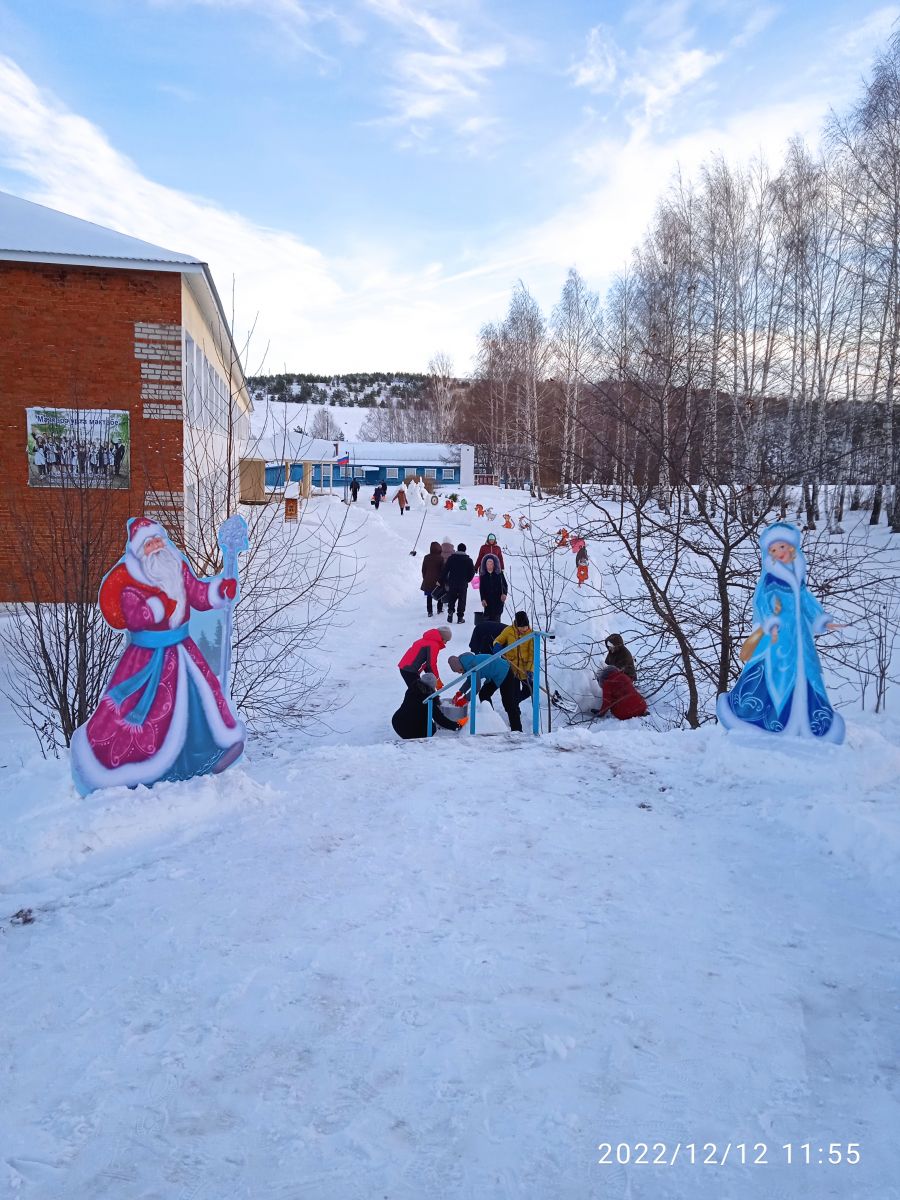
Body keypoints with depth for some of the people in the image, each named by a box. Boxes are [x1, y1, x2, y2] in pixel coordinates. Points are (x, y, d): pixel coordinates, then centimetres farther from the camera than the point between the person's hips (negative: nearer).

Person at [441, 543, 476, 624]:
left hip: (452, 583, 1)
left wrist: (443, 581, 8)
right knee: (462, 600, 6)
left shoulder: (451, 558, 0)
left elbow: (445, 570, 0)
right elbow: (472, 572, 2)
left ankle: (450, 611, -7)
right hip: (463, 584, -1)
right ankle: (460, 617, 4)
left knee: (451, 599, 15)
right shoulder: (468, 560, -1)